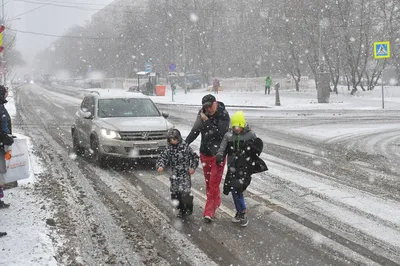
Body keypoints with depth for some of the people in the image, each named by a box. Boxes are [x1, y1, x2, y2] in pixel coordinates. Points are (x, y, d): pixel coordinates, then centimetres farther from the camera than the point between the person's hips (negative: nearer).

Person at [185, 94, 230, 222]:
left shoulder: (223, 115, -15)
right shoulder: (202, 114, -3)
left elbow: (220, 134, -23)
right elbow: (195, 131, 2)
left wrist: (207, 122, -25)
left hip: (218, 154, -5)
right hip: (205, 153, 5)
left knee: (214, 183, -8)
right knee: (208, 182, 15)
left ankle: (209, 211, -4)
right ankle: (216, 201, 35)